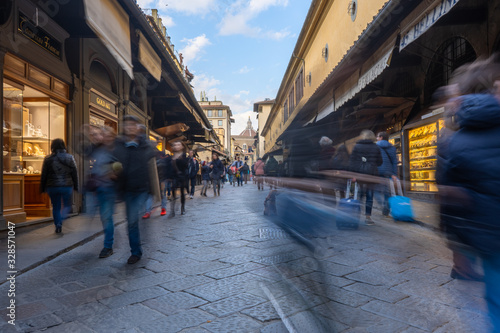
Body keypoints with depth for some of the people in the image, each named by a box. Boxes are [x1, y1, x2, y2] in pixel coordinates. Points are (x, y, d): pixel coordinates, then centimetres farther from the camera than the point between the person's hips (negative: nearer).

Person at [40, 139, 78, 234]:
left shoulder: (48, 159, -2)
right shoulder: (70, 158, -1)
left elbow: (44, 175, 0)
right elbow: (75, 174, 0)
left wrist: (42, 188, 9)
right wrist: (76, 186, 8)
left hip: (53, 187, 0)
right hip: (67, 186, 0)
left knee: (56, 207, 13)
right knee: (67, 205, 13)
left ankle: (58, 225, 10)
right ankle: (61, 219, -12)